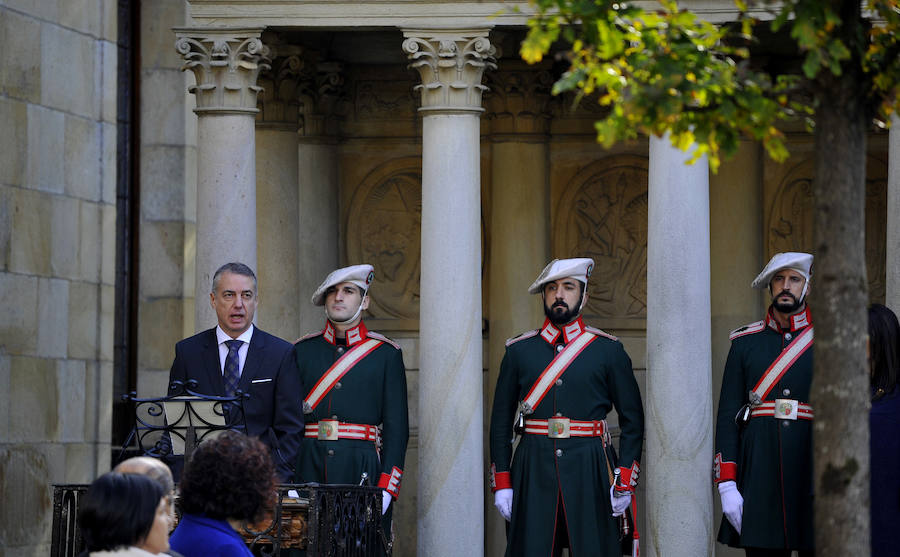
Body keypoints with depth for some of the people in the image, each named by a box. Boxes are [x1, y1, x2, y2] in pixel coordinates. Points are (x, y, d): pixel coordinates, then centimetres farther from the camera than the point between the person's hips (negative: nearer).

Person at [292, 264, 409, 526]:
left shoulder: (386, 354, 6)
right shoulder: (303, 351, 11)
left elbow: (397, 426, 2)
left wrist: (386, 488, -8)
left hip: (363, 471, -2)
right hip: (309, 471, 2)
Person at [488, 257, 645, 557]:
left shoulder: (608, 350, 5)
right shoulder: (519, 351, 9)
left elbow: (633, 420, 6)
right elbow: (501, 420, 10)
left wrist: (625, 483, -1)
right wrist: (501, 484, 3)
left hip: (588, 475, -1)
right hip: (533, 472, 1)